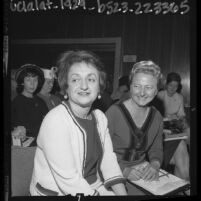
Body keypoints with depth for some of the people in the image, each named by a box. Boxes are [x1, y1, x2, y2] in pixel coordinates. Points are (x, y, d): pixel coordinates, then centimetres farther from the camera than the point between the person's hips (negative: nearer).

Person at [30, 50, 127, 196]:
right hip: (57, 192, -5)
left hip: (96, 188, 6)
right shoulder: (55, 120, -20)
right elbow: (69, 182, -22)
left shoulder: (100, 117, 3)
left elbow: (108, 159, 1)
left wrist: (122, 193, -11)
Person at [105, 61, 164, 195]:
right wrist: (124, 170, -23)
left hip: (143, 173, 5)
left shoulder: (157, 117, 3)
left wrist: (155, 165, -11)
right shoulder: (114, 112, -14)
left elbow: (156, 149, 10)